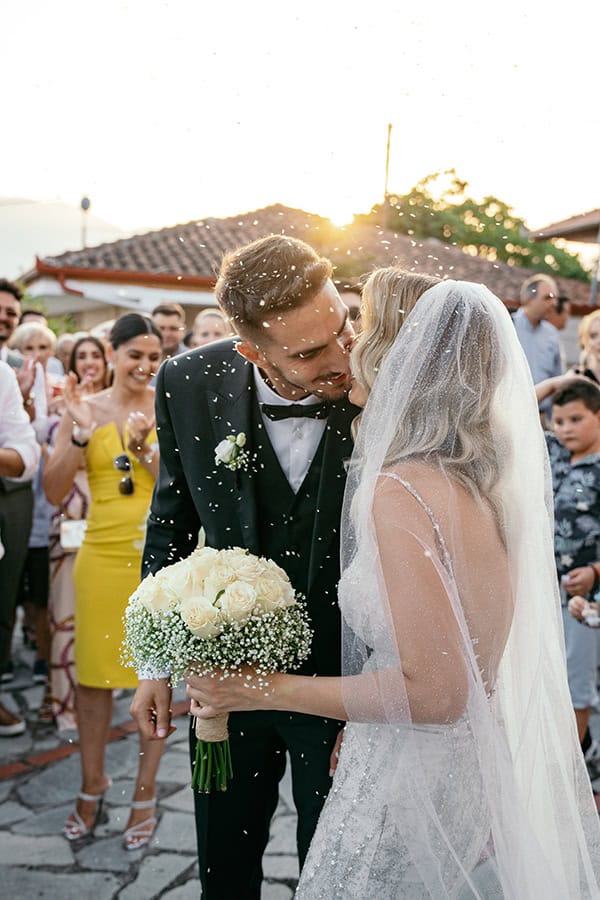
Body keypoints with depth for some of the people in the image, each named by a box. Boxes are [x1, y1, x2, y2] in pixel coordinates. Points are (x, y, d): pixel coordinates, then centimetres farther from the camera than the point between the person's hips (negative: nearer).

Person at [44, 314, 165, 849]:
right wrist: (81, 433, -17)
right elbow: (55, 492, -4)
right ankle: (92, 788, 28)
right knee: (93, 673, 9)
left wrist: (144, 448, -21)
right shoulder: (85, 408, 1)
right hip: (102, 555, 2)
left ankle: (146, 794, 22)